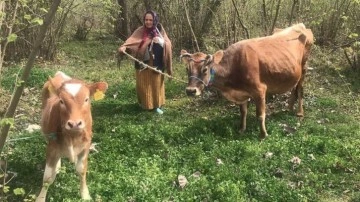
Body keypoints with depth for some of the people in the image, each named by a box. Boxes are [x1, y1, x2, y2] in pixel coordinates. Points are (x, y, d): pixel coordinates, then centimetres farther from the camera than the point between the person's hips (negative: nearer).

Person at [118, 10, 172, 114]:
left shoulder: (160, 30, 2)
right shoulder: (140, 31, -6)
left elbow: (168, 44, 4)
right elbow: (132, 40, -24)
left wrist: (160, 41, -13)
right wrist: (124, 46, -40)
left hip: (156, 63, 1)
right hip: (143, 63, -1)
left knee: (156, 83, 7)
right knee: (144, 84, 6)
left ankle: (157, 105, 17)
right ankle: (144, 104, 22)